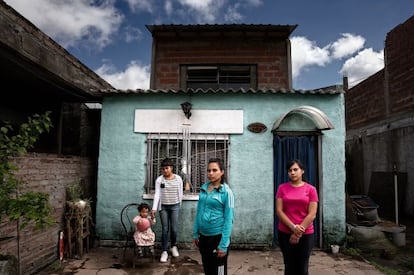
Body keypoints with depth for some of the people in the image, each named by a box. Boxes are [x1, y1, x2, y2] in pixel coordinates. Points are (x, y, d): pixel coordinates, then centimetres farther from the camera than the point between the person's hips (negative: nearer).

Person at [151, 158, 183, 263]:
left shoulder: (178, 178, -5)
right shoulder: (159, 179, -7)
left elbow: (180, 193, 3)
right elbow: (157, 194, -13)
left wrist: (179, 206, 8)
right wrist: (154, 208, -21)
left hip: (175, 206, 0)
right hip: (163, 207, 0)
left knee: (174, 229, 3)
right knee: (165, 229, 3)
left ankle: (174, 246, 30)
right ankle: (164, 251, 15)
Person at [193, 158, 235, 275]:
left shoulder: (226, 191, -13)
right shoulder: (203, 188, 2)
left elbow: (228, 219, -14)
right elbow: (199, 212, 9)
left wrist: (224, 244, -16)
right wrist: (195, 233, 8)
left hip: (218, 236, -5)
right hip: (203, 235, 5)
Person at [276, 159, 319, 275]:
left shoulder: (311, 189, 0)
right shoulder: (282, 188, 1)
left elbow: (312, 214, -5)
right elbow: (279, 211, -4)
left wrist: (299, 232, -10)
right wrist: (293, 227, -14)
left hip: (306, 235, 0)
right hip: (285, 233, 1)